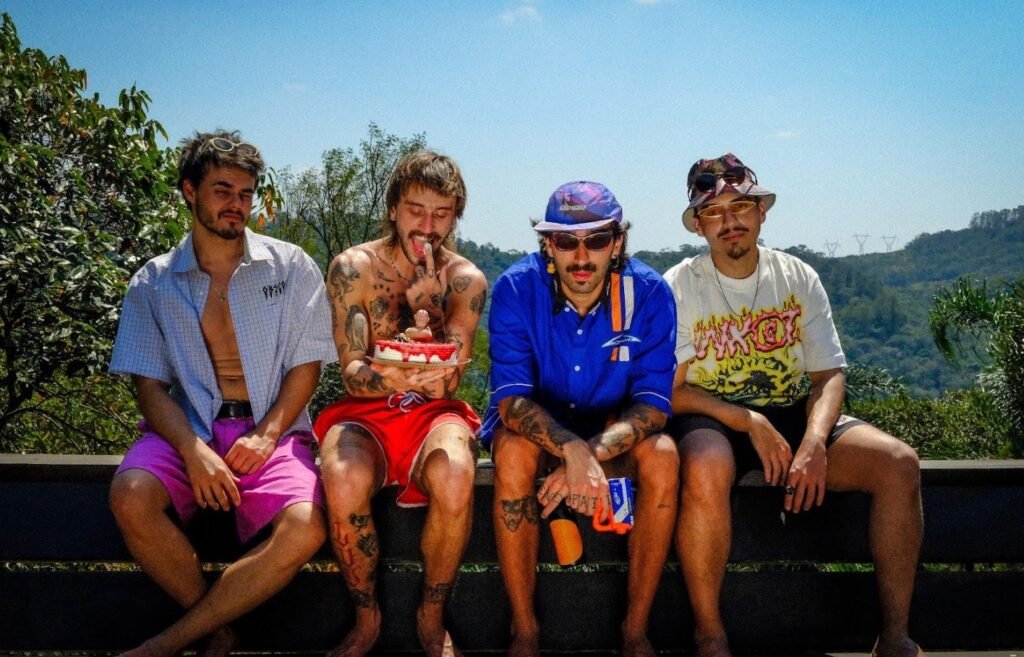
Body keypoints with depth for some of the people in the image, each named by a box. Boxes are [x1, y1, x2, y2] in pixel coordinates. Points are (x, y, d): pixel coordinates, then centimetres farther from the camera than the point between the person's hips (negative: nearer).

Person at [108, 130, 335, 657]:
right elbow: (148, 383, 2)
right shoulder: (153, 284, 8)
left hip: (273, 428, -1)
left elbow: (306, 366, 3)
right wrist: (193, 450, -16)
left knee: (305, 529, -29)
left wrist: (266, 436, -13)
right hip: (186, 427, 1)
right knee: (130, 498, -31)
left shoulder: (292, 268, 6)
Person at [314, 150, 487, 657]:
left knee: (454, 479, -35)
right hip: (364, 411, 0)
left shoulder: (465, 280, 0)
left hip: (433, 415, 0)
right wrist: (389, 380, -32)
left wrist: (422, 303, -19)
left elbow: (444, 385, -8)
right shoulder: (353, 268, -2)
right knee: (343, 484, -35)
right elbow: (351, 372, -8)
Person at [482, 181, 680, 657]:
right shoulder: (516, 288, -20)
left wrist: (595, 452, -38)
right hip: (535, 423, -1)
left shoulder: (649, 293, -17)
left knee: (663, 456, -29)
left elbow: (653, 403, -19)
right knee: (513, 451, -34)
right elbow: (511, 399, -25)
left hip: (614, 427, 1)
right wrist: (573, 450, -44)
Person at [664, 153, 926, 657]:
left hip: (793, 413, 4)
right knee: (705, 474, -39)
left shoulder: (798, 278, 5)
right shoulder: (678, 288, -4)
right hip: (711, 418, -3)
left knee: (899, 464, -19)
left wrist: (814, 443, -18)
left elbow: (830, 374, 1)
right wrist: (751, 422, -19)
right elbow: (670, 391, -9)